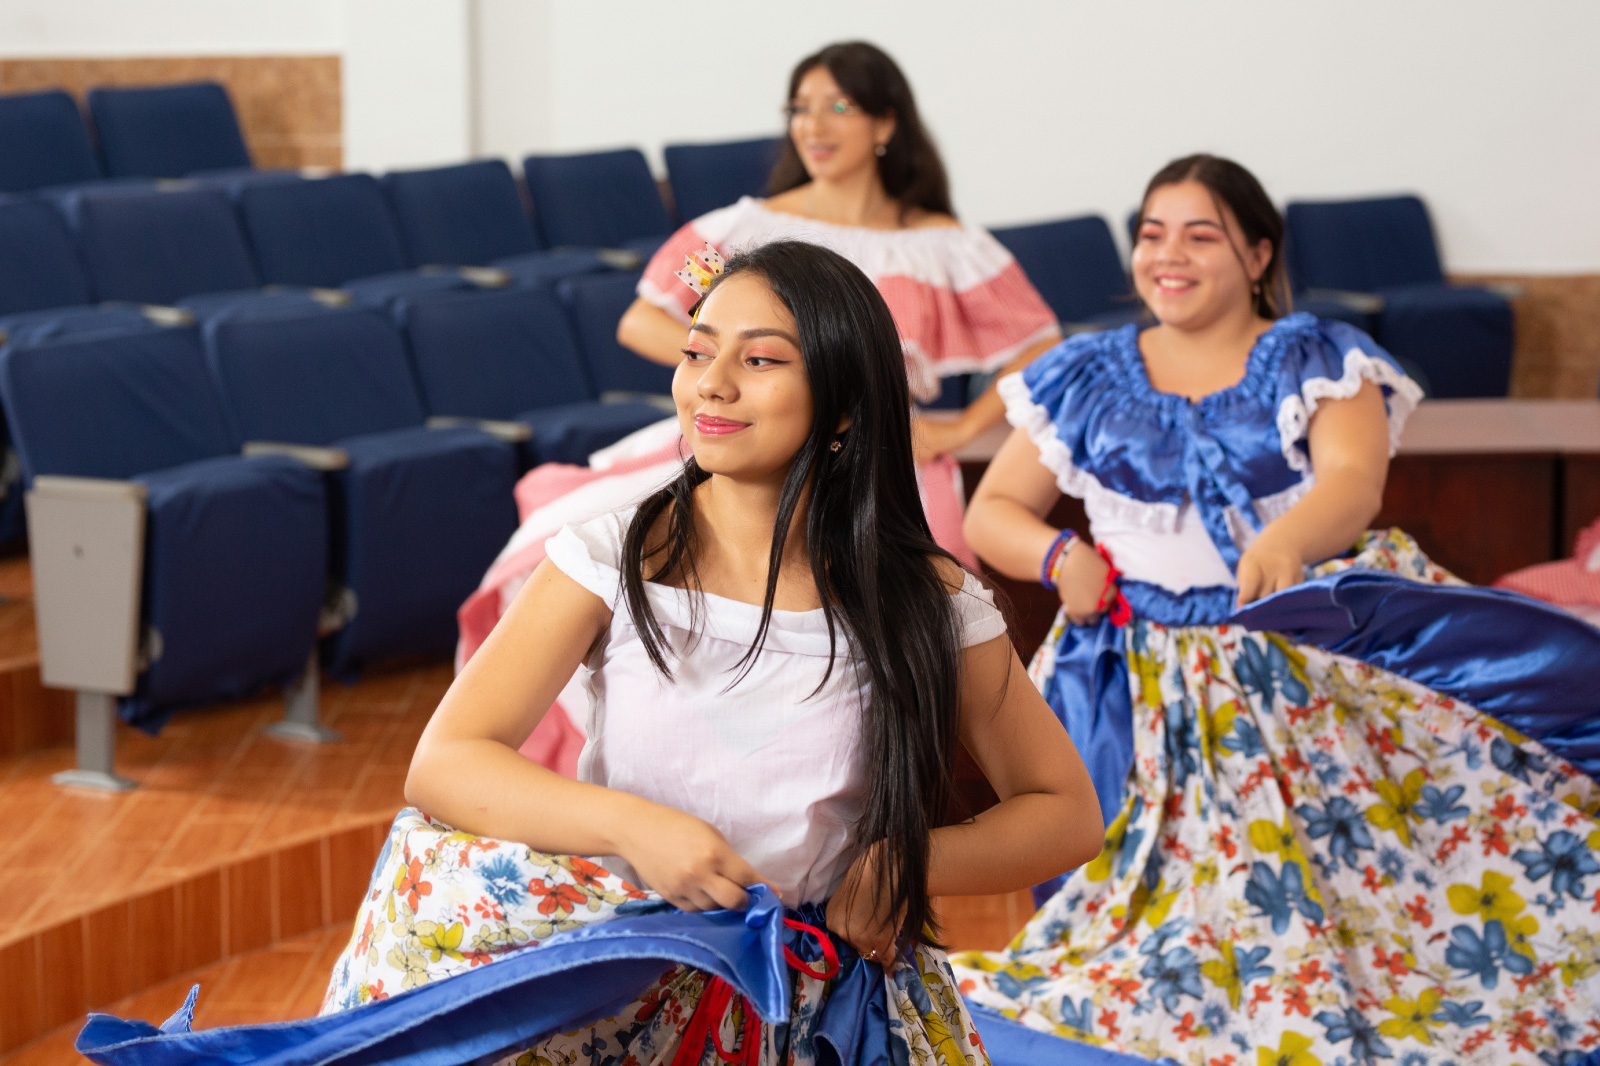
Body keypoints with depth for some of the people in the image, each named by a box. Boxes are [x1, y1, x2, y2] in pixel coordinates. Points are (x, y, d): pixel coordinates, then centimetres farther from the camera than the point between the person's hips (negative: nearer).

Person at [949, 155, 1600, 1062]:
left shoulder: (1321, 361, 5)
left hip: (1319, 641, -1)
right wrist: (1059, 556, -8)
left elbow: (1355, 481, -14)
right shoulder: (1088, 377, 12)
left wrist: (1286, 539, -37)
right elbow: (991, 512, 15)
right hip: (1148, 671, 1)